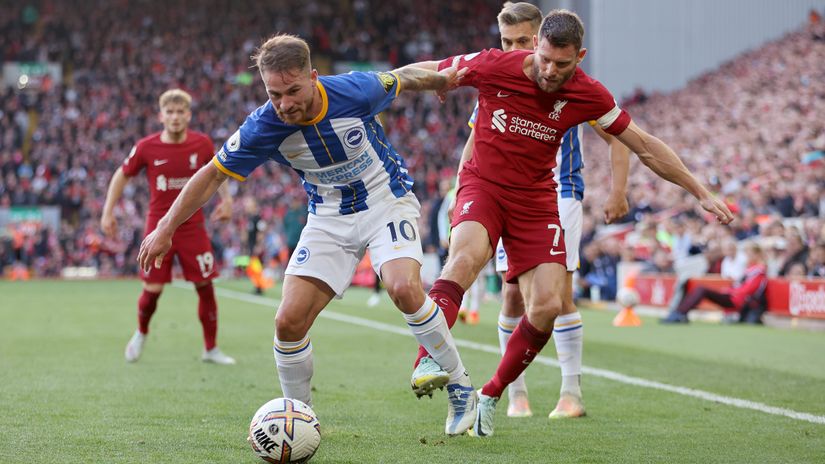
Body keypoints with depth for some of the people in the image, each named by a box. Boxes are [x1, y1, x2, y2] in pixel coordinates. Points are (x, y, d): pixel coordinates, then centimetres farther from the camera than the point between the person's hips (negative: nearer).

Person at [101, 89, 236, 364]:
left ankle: (211, 349, 13)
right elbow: (122, 176, 6)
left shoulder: (202, 143, -5)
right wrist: (108, 212, 2)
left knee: (205, 286, -1)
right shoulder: (146, 148, -9)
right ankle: (141, 333, 30)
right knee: (152, 290, -1)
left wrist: (226, 199, 9)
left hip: (192, 227, 1)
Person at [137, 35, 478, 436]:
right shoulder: (262, 128, -20)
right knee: (289, 322, -11)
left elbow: (402, 78, -1)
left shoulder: (355, 91, -24)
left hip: (387, 202, -2)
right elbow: (213, 175, -7)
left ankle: (460, 388, -10)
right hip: (328, 218, 3)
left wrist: (443, 79, 18)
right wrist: (166, 228, -8)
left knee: (404, 289, -29)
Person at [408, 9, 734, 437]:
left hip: (536, 200, 3)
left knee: (547, 307, -12)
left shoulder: (587, 95, -9)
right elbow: (426, 72, -2)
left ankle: (491, 395, 8)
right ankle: (428, 362, -46)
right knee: (467, 255, -35)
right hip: (483, 185, -2)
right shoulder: (493, 67, -16)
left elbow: (644, 146, 1)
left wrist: (701, 193, 2)